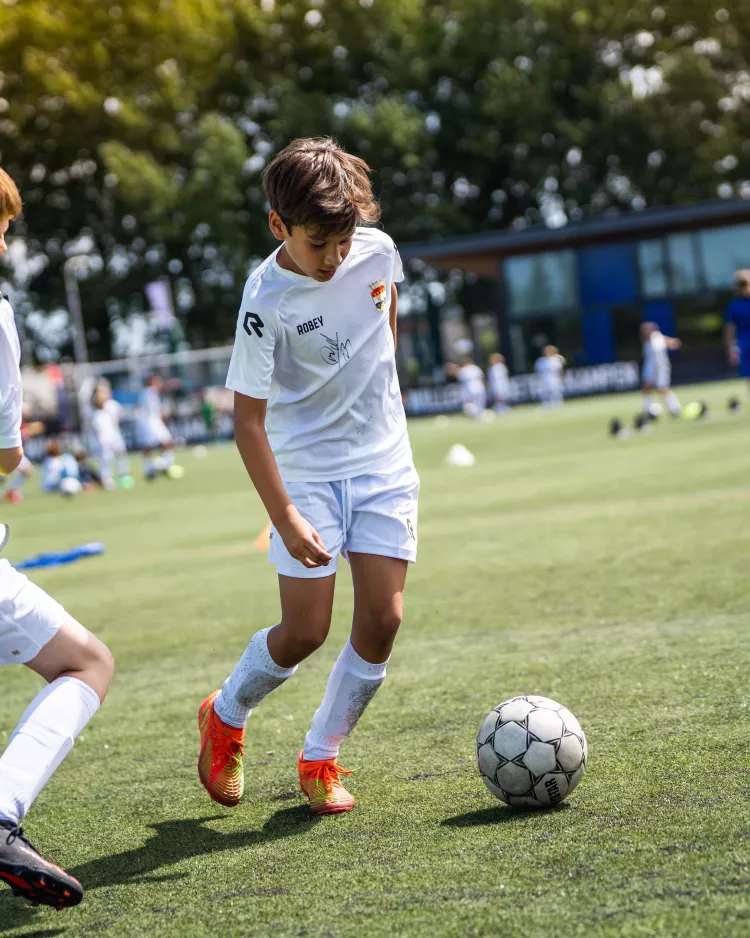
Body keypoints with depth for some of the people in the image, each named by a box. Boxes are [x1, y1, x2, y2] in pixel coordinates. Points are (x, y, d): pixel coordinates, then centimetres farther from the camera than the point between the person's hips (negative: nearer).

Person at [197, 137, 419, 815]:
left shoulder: (379, 250, -7)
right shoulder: (268, 301, -20)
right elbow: (248, 418, -19)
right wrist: (285, 517, -25)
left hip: (385, 463, 4)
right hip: (306, 472, -4)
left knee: (382, 619, -5)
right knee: (304, 633, -8)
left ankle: (320, 758, 12)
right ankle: (226, 716, 23)